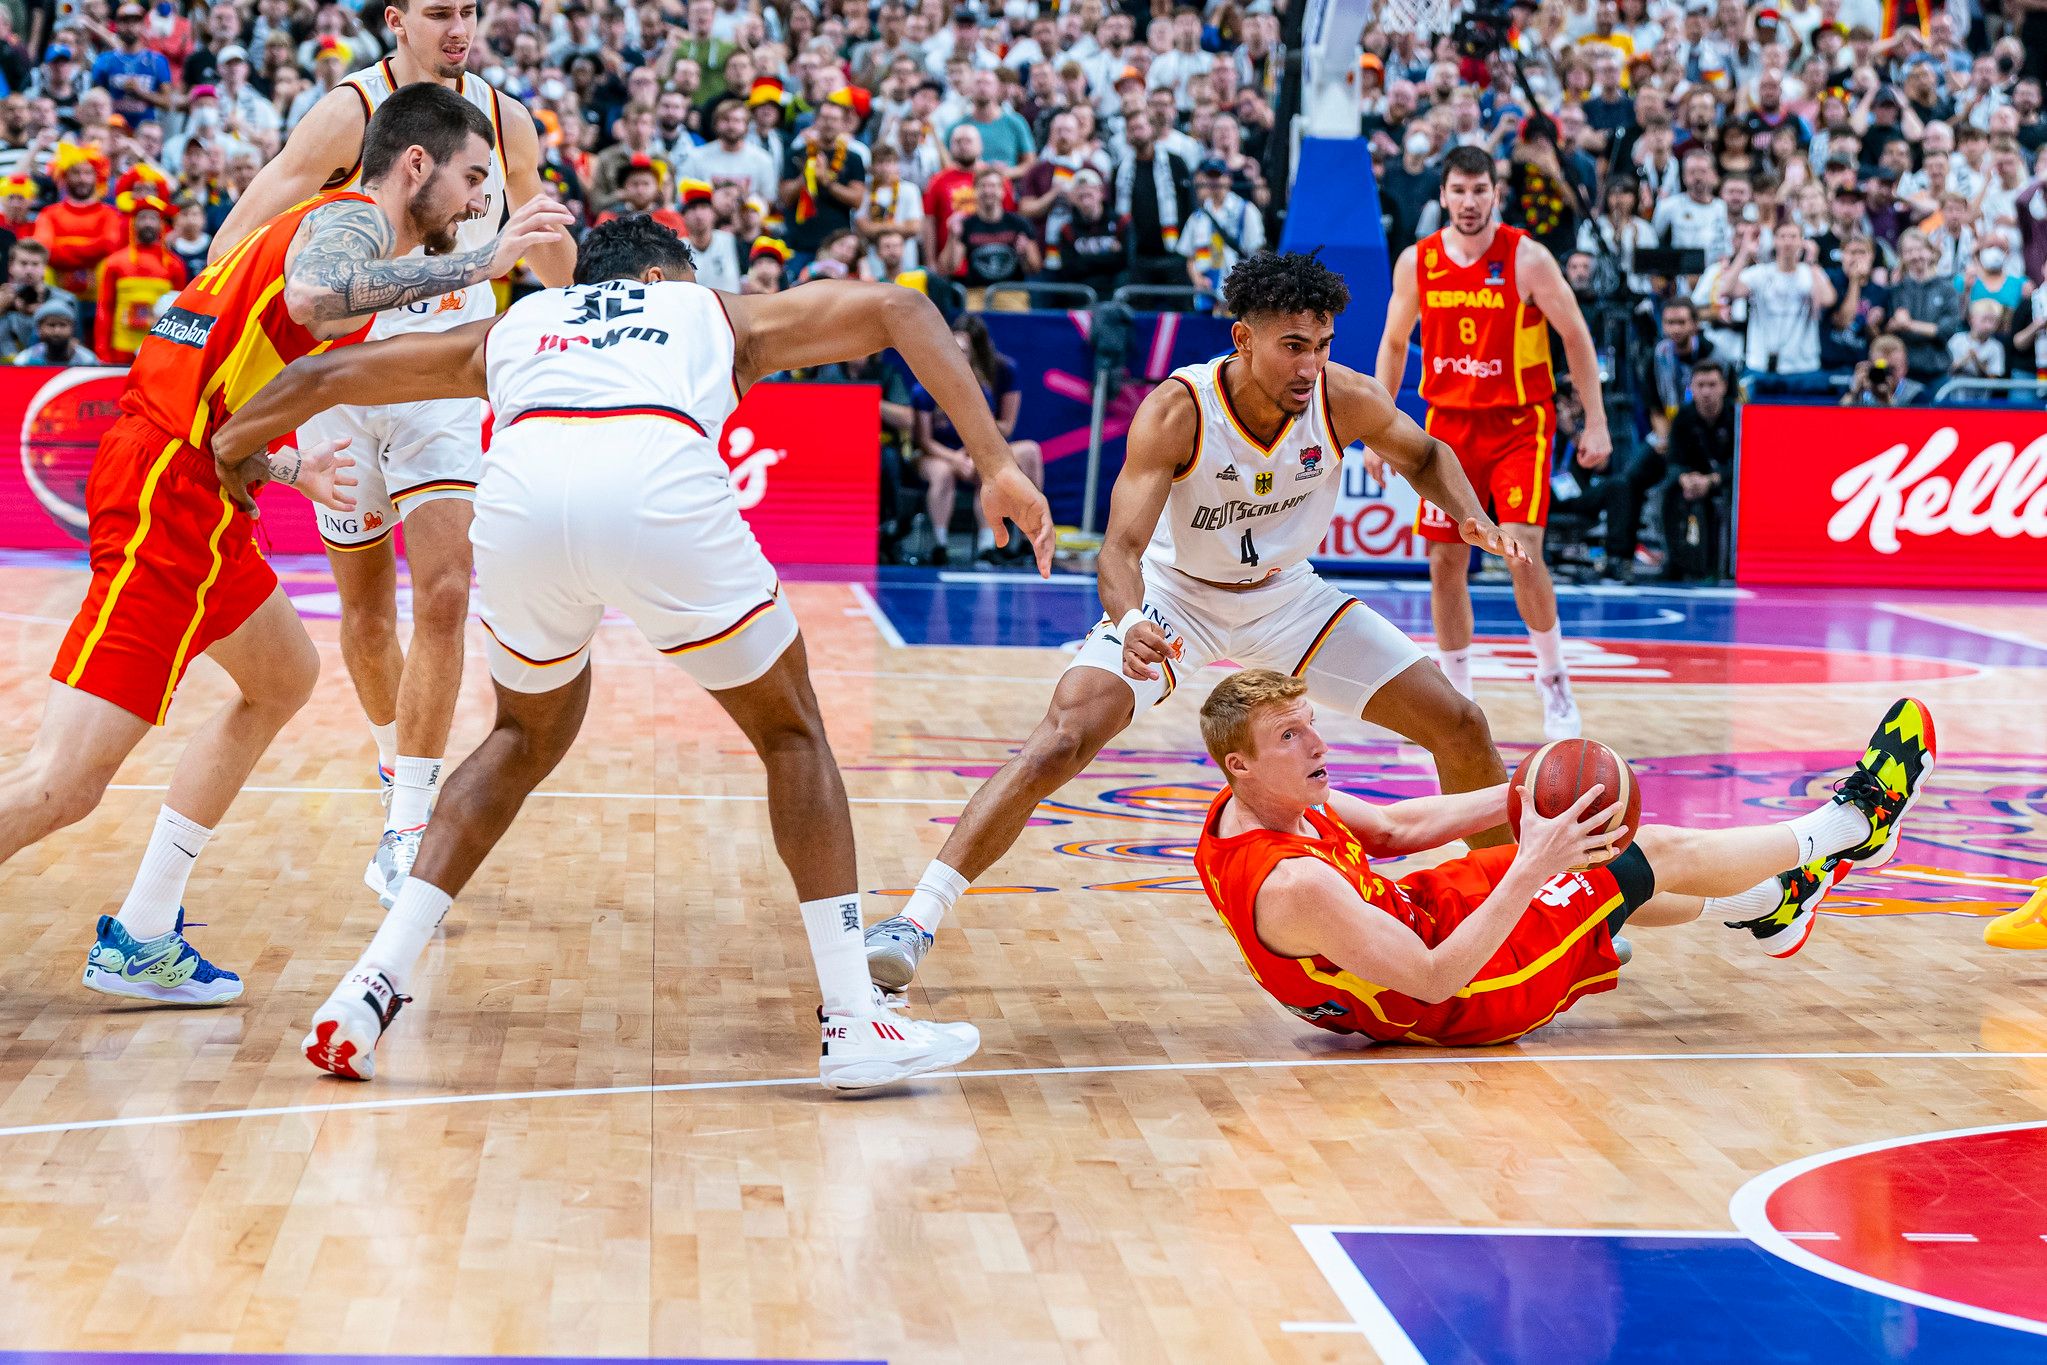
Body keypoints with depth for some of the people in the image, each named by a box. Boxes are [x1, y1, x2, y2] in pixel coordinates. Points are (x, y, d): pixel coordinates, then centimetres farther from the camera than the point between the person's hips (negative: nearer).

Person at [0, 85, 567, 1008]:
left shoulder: (337, 223, 23)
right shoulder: (354, 219, -5)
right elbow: (314, 293, -32)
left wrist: (290, 470, 20)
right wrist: (479, 263, -26)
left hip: (185, 482, 11)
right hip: (169, 490, -11)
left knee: (283, 678, 26)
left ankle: (139, 939, 25)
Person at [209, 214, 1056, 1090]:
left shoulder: (511, 327, 41)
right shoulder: (720, 312, 37)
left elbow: (331, 372, 44)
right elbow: (898, 307, 27)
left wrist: (225, 452, 61)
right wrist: (997, 467, 19)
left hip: (521, 487, 3)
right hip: (660, 487, -3)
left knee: (527, 739, 30)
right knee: (792, 734, 19)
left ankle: (374, 984, 20)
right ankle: (854, 1024, 14)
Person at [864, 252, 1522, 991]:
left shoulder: (1345, 399, -20)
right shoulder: (1177, 410, -30)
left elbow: (1426, 457, 2)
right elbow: (1121, 547, -35)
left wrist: (1473, 517, -18)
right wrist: (1130, 620, -57)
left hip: (1286, 596, 4)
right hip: (1175, 598, -4)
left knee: (1461, 728, 0)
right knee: (1064, 736, -27)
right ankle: (916, 920, -24)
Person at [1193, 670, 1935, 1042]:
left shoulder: (1252, 806, -9)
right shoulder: (1292, 886, -39)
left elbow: (1391, 828, 6)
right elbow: (1434, 981, -36)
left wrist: (1521, 798, -1)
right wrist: (1529, 872, -38)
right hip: (1467, 1000, -9)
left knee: (1612, 860, 25)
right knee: (1661, 856, 5)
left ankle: (1769, 904, 53)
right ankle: (1852, 821, 29)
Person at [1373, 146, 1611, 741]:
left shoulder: (1527, 258, -11)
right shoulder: (1417, 262, 0)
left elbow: (1576, 337, -5)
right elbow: (1394, 344, 12)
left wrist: (1596, 422, -8)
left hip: (1519, 423, -4)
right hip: (1449, 423, 4)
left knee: (1521, 551, -17)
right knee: (1445, 562, 4)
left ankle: (1554, 681, 2)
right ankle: (1456, 697, 17)